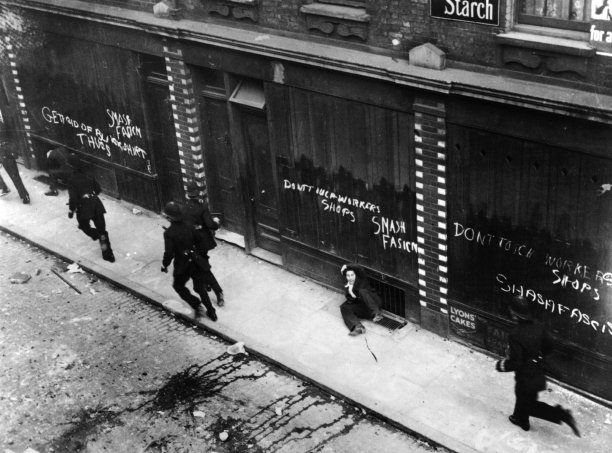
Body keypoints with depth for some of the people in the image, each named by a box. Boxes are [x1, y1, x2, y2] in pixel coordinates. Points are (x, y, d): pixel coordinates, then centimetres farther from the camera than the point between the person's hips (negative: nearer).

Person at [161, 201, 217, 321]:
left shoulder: (169, 233, -21)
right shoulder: (189, 227, -6)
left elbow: (169, 253, -19)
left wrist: (164, 265, -4)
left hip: (182, 265, -5)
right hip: (196, 261, 5)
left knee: (178, 285, 21)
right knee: (200, 287, 18)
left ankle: (196, 305, 9)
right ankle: (211, 312, 21)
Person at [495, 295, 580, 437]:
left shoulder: (515, 335, -31)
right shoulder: (537, 327, -10)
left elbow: (516, 362, -28)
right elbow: (548, 345, 5)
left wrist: (502, 365, -10)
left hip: (525, 376, -7)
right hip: (538, 373, 7)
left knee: (530, 405, 14)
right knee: (522, 397, 28)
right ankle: (520, 419, 41)